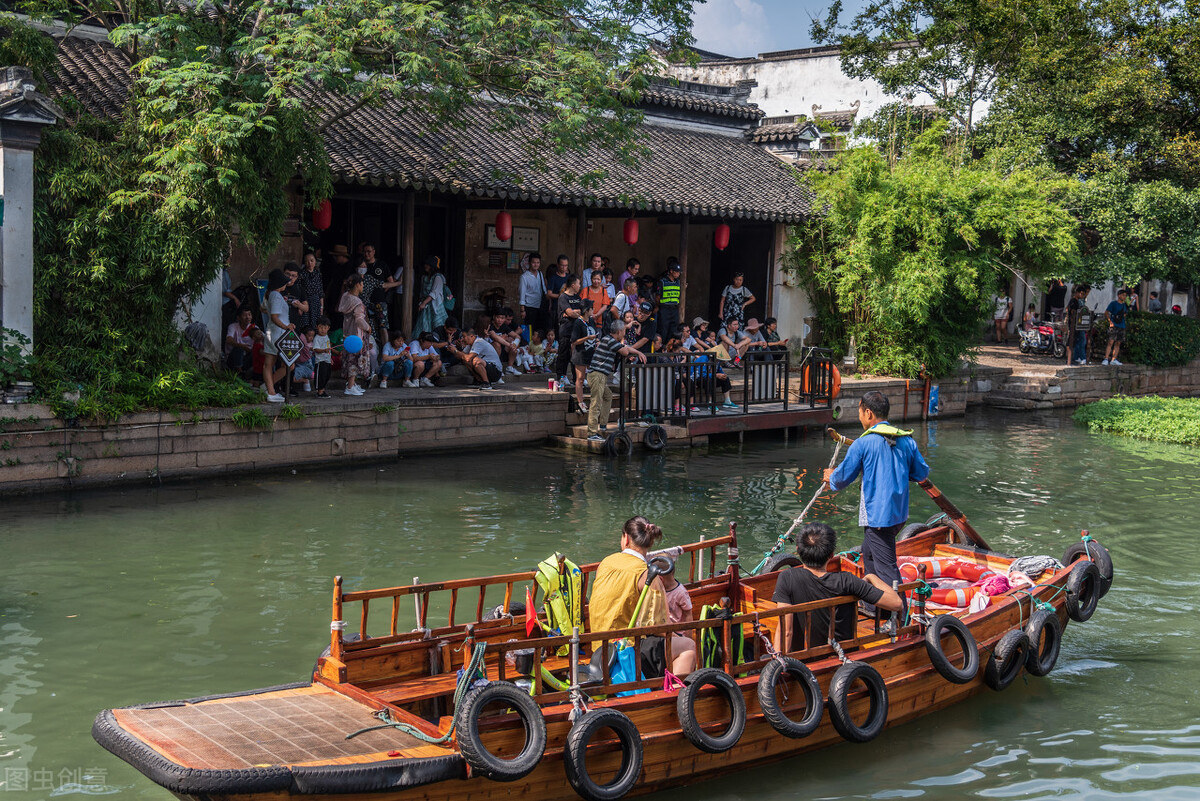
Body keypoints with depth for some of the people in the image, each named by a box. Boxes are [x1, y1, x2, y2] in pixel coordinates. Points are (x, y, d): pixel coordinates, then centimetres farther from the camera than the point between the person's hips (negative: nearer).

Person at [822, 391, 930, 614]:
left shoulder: (863, 443, -13)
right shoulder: (907, 440, 4)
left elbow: (843, 477, -5)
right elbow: (922, 473, 11)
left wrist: (831, 478, 18)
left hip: (877, 516, -8)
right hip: (900, 512, 8)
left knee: (886, 568, -3)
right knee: (869, 555, 25)